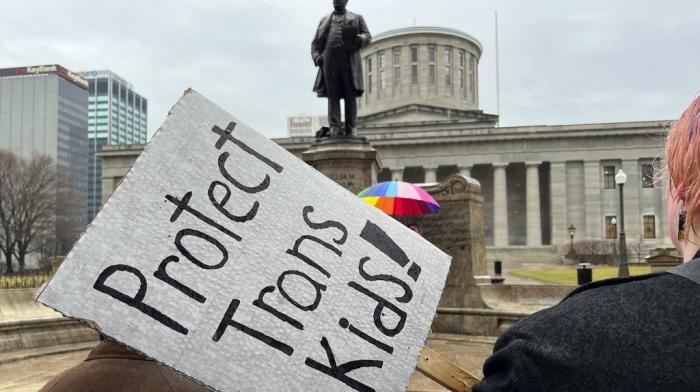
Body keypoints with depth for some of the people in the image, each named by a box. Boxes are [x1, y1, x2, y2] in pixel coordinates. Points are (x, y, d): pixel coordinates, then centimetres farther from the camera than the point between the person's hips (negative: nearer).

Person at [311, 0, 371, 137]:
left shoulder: (356, 18, 20)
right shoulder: (325, 20, 25)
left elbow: (367, 36, 7)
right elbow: (316, 42, 20)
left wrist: (358, 39, -17)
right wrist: (316, 57, -1)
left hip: (349, 60, -1)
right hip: (329, 60, 1)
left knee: (350, 96, -7)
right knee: (333, 95, -8)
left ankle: (350, 129, -8)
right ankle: (335, 128, -14)